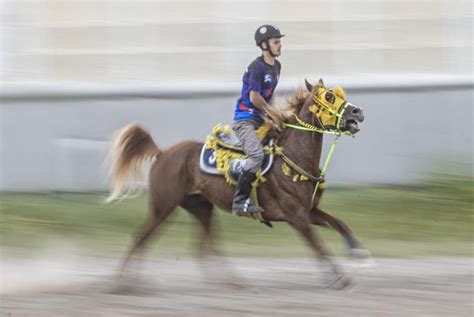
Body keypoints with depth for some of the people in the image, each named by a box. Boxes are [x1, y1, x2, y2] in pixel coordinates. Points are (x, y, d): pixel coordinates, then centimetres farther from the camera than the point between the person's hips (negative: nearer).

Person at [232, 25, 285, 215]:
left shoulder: (276, 66, 11)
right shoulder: (257, 67, -17)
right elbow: (254, 97, -20)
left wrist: (272, 112, 2)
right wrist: (273, 112, -10)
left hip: (260, 119, 10)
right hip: (245, 119, -10)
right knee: (257, 155, -26)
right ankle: (239, 202, -25)